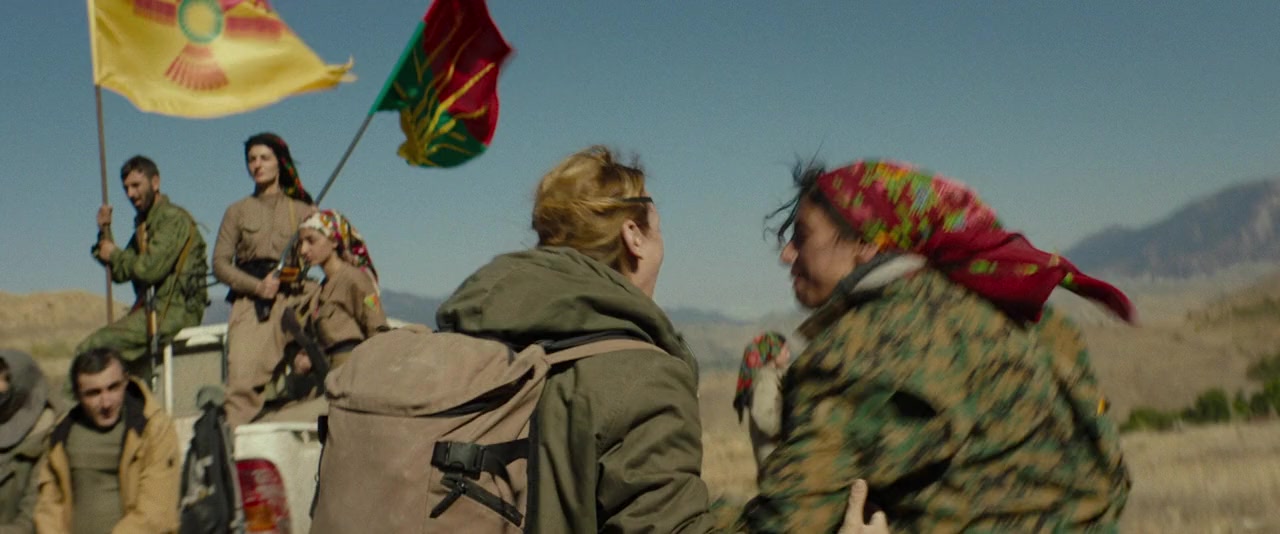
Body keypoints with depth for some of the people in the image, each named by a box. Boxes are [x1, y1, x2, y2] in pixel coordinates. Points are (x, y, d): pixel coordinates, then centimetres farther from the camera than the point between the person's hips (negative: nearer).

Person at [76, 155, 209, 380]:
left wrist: (115, 254, -3)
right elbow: (120, 273, 16)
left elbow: (150, 270, -20)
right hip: (161, 309, 10)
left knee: (89, 350, -15)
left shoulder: (173, 219, -9)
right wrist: (105, 232, 6)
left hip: (175, 310, -10)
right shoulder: (146, 223, 20)